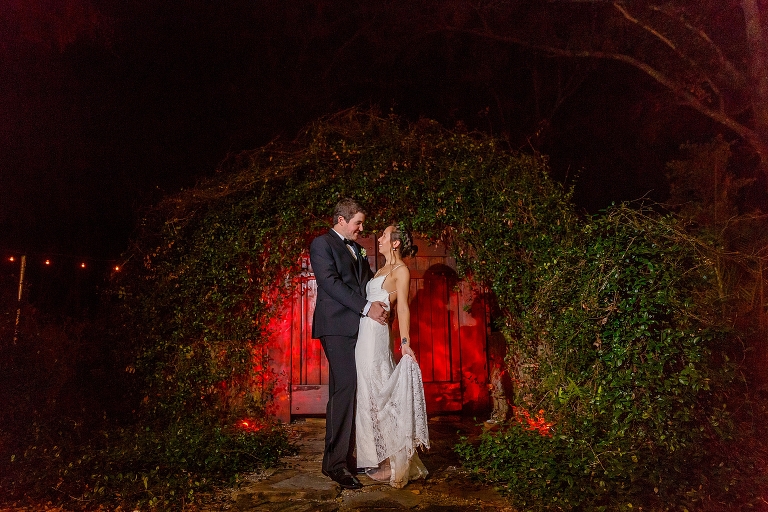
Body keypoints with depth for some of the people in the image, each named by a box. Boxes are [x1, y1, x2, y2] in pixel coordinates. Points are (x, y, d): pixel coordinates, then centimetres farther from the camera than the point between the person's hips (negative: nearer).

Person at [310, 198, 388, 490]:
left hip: (358, 326, 8)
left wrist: (379, 305, 2)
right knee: (344, 389, -13)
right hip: (337, 326, -8)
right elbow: (331, 283, -13)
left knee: (349, 390, 7)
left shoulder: (356, 248, 23)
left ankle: (346, 456, 13)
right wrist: (366, 307, -16)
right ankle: (335, 462, -7)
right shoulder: (322, 244, -2)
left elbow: (368, 281, 23)